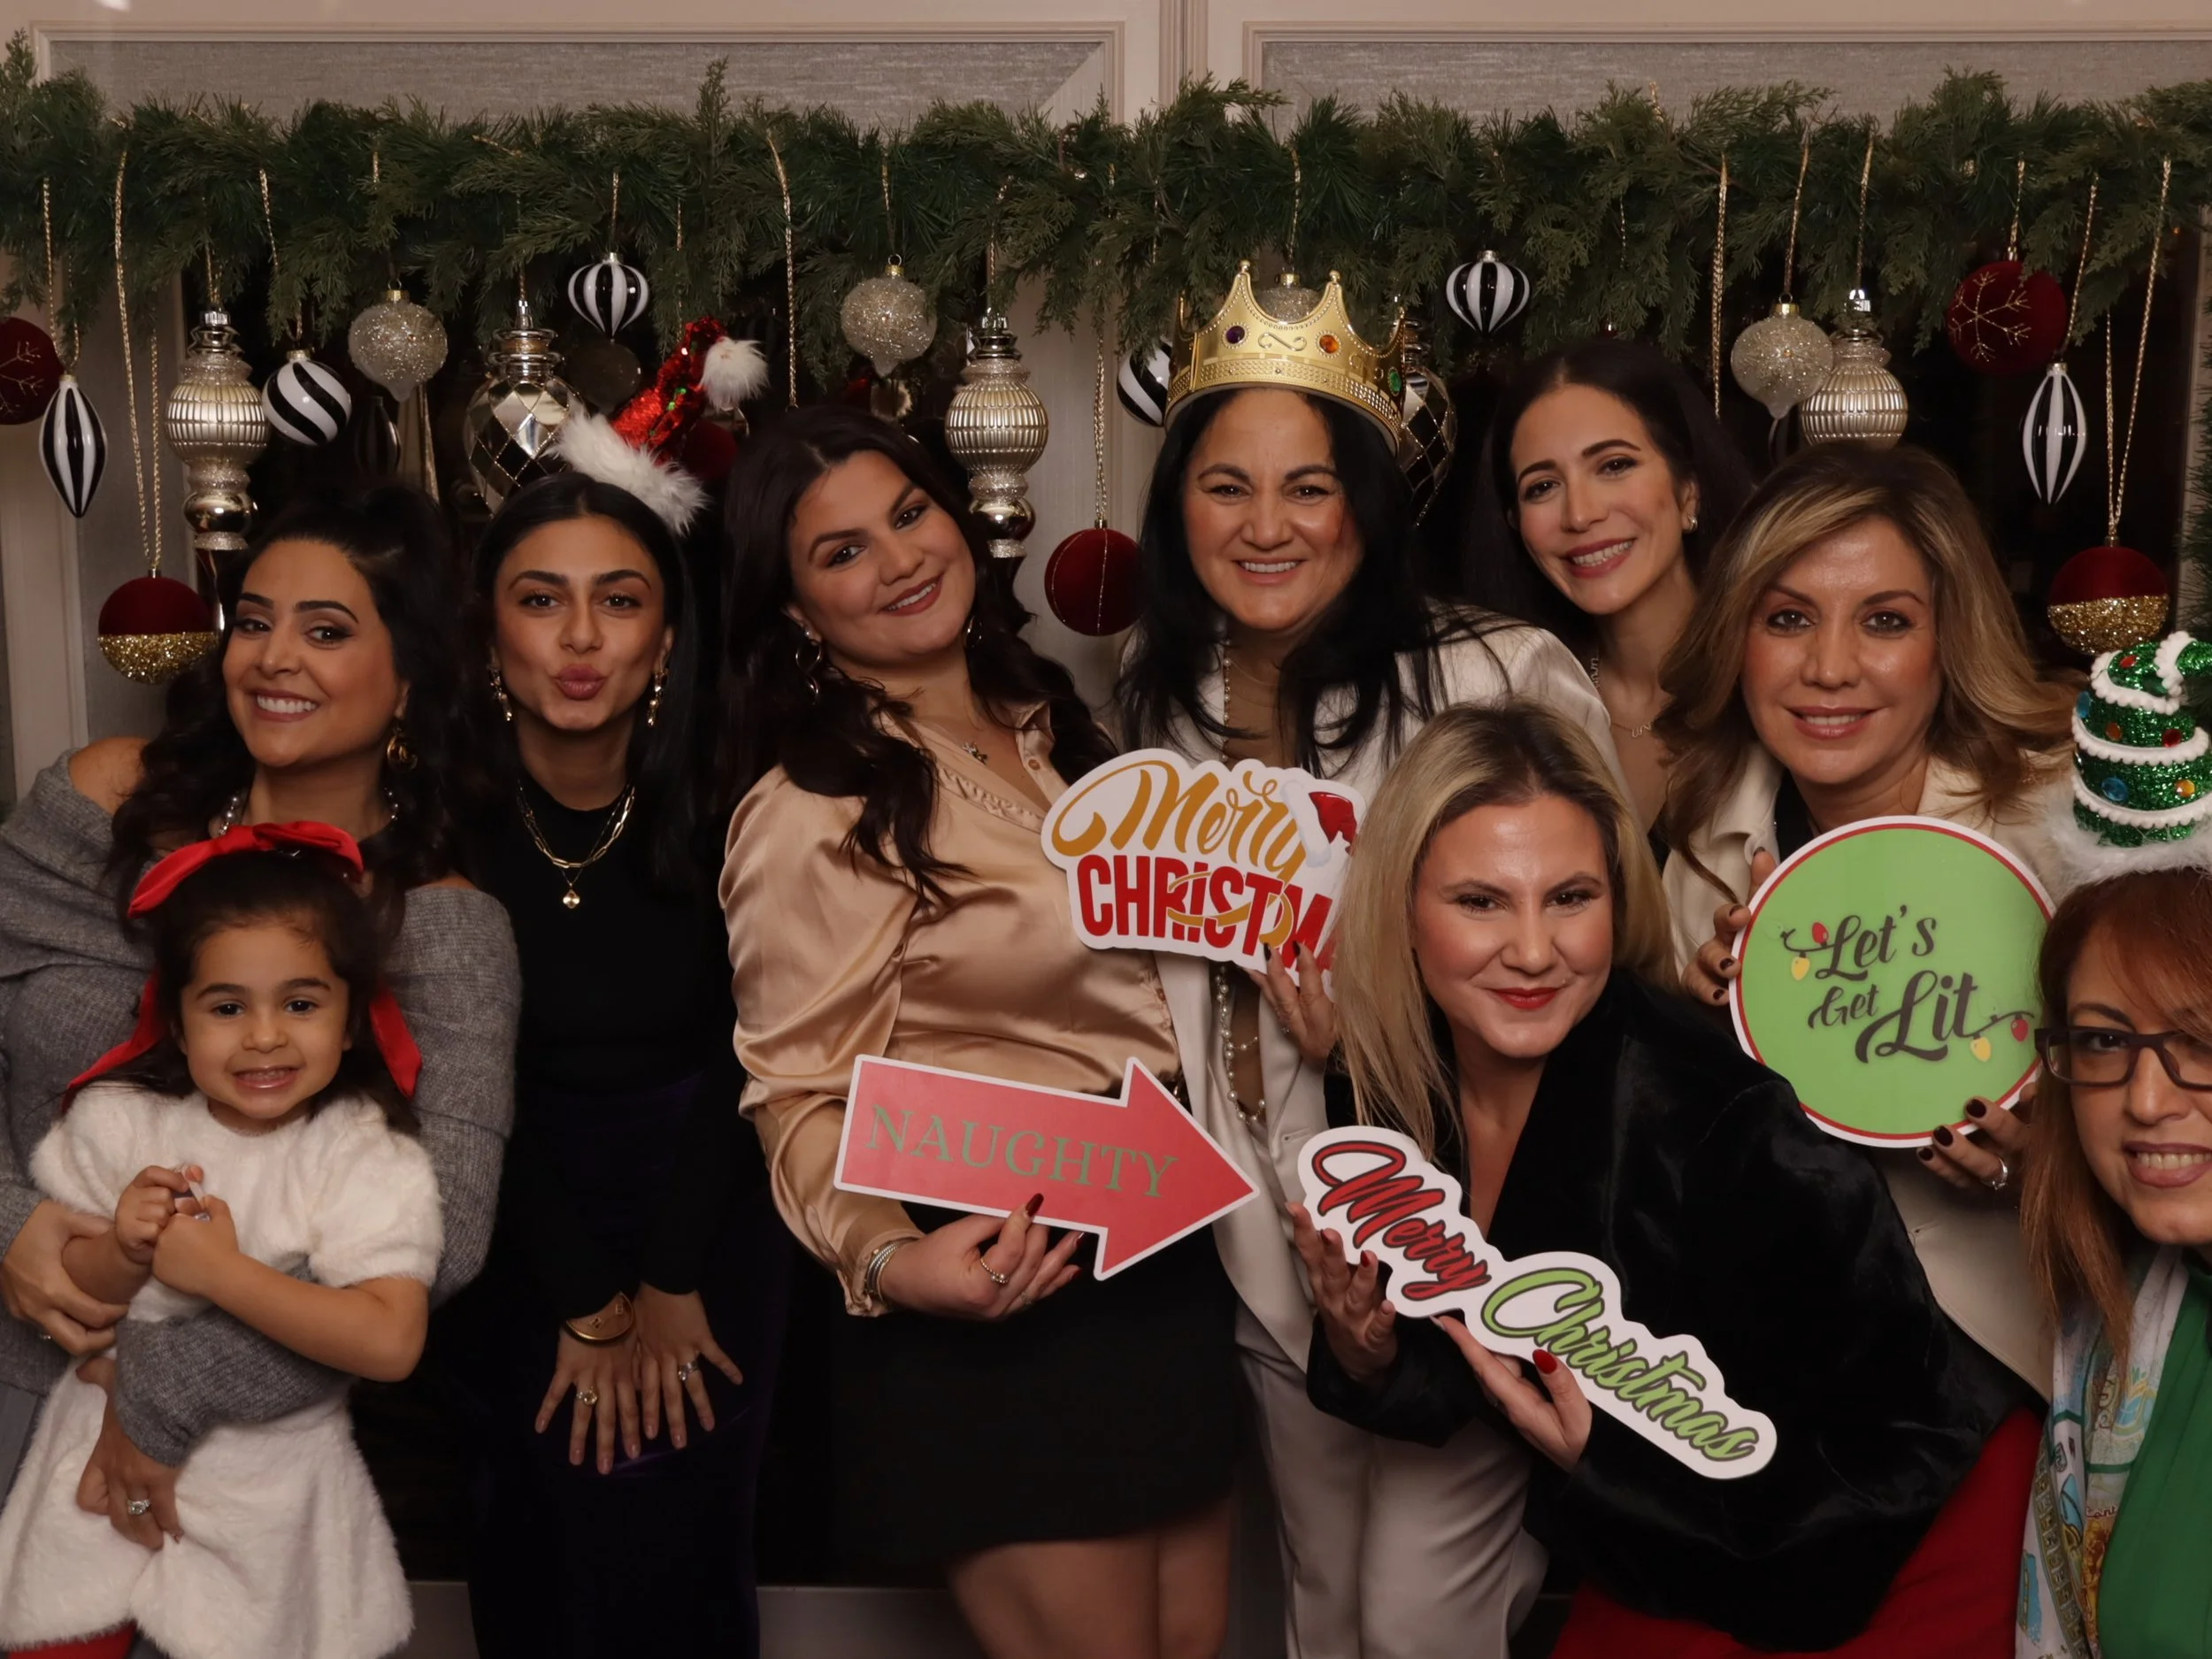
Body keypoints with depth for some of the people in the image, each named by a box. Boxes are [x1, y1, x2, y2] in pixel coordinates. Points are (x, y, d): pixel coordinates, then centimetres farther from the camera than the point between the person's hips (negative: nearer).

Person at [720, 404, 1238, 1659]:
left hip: (1166, 1253, 8)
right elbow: (804, 1101, -17)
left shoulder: (1048, 723, 7)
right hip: (1007, 1296, -7)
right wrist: (889, 1258, -33)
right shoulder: (818, 812, -17)